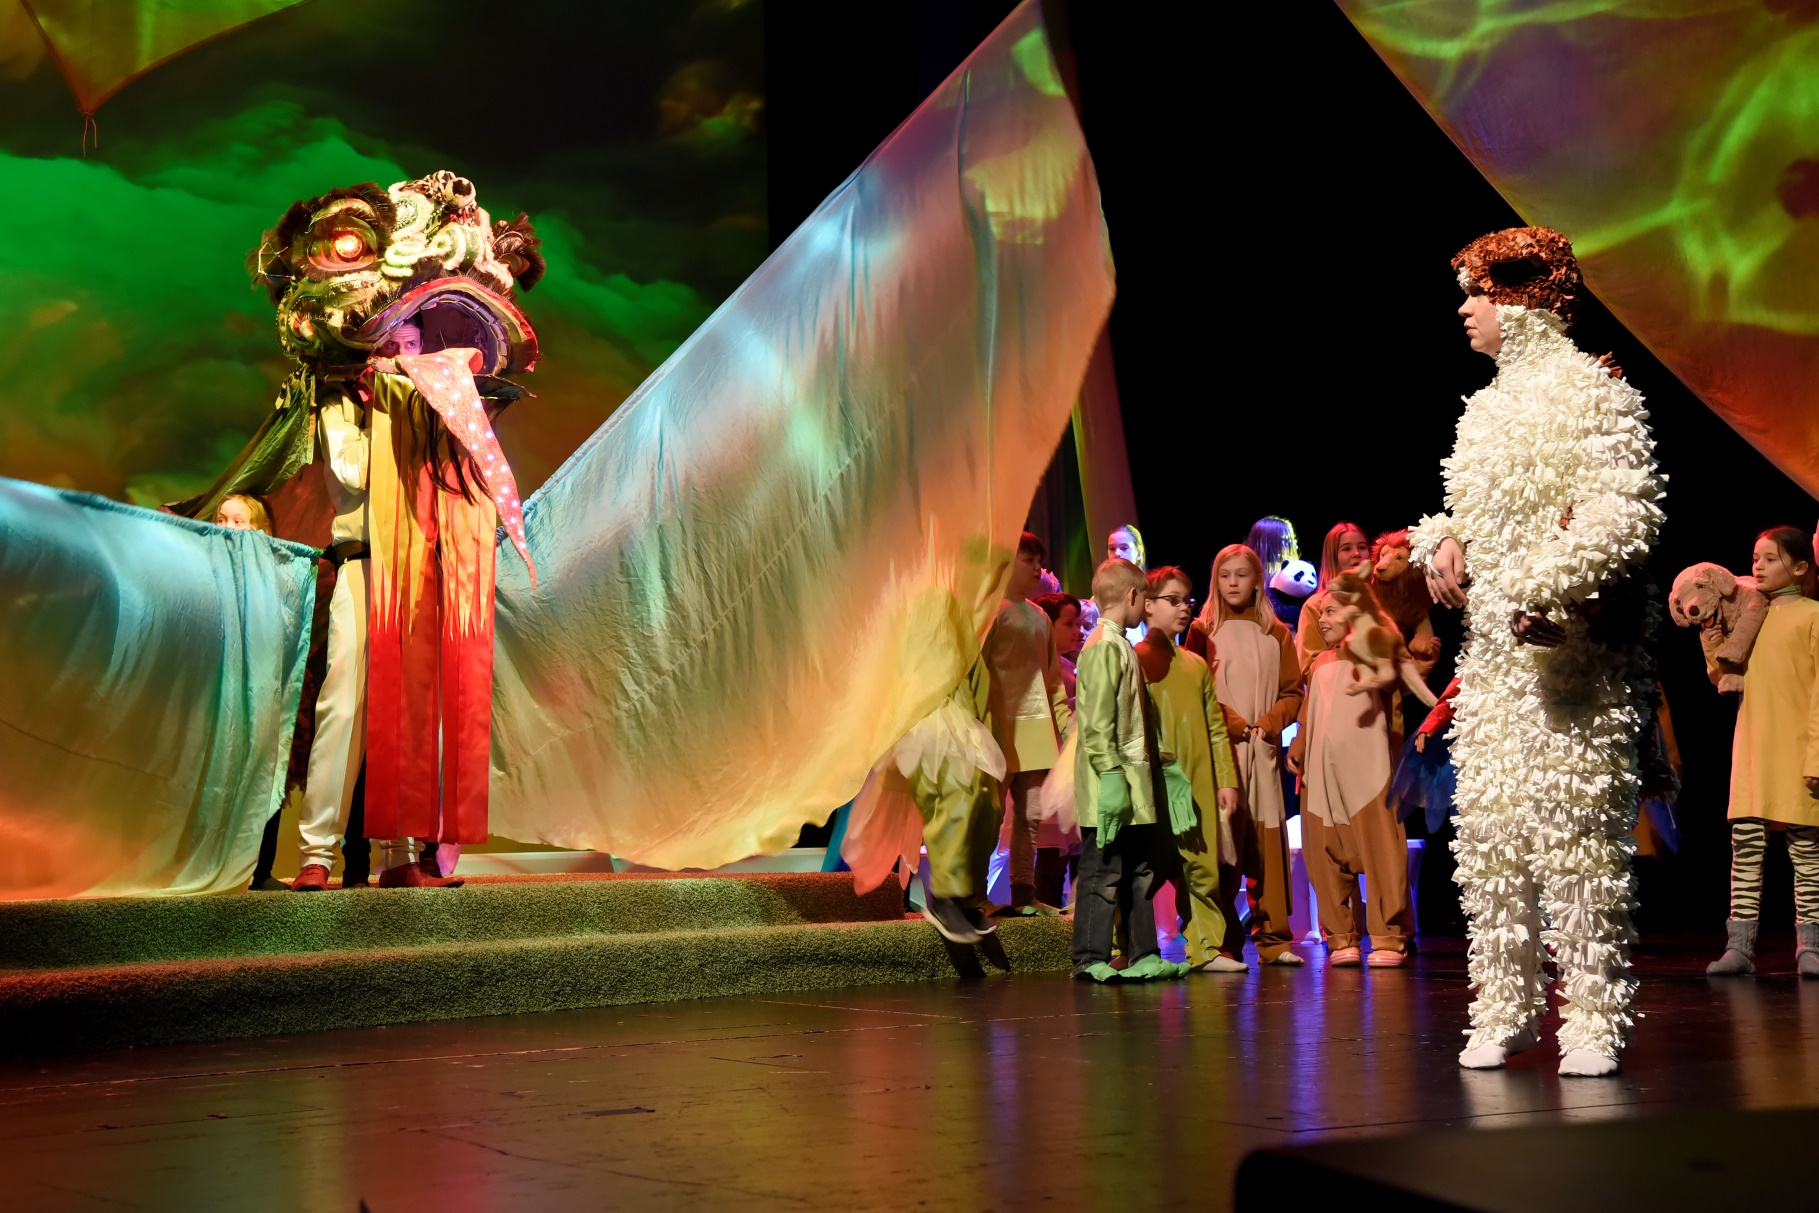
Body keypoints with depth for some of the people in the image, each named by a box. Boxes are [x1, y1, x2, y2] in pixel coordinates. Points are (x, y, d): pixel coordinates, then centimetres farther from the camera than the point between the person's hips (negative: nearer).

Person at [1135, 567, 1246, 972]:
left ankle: (1207, 948, 11)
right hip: (1157, 784, -5)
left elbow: (1216, 727, 16)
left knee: (1203, 869, 5)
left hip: (1200, 785, 5)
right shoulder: (1137, 661, 0)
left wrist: (1226, 781, 9)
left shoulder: (1196, 665, 17)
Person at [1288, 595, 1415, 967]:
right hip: (1320, 775, 6)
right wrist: (1296, 749, 9)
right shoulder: (1319, 664, 19)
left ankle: (1388, 939, -3)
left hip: (1365, 769, -6)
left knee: (1379, 852, -8)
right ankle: (1341, 939, 11)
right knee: (1325, 857, 3)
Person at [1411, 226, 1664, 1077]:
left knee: (1574, 824, -8)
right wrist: (1444, 540, 3)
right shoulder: (1488, 406, 20)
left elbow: (1626, 512, -14)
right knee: (1488, 828, 4)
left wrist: (1546, 590, -23)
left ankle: (1595, 1016, -3)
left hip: (1571, 647, -8)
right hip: (1492, 649, 8)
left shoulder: (1589, 387, -4)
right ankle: (1504, 1008, 11)